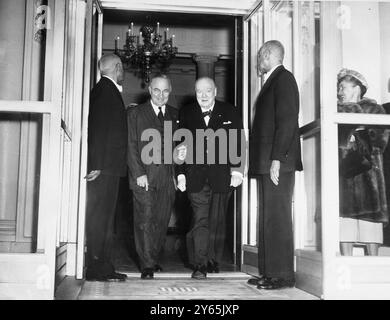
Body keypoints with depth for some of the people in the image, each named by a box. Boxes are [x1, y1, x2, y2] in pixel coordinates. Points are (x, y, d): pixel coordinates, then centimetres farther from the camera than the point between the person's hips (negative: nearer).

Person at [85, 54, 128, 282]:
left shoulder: (108, 91, 20)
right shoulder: (105, 90, -10)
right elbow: (99, 128, -19)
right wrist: (98, 165, -22)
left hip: (107, 167, 10)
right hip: (105, 168, -10)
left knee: (105, 217, 12)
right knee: (100, 216, -6)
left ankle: (102, 266, 18)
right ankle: (97, 268, -1)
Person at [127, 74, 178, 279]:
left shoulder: (175, 115, 15)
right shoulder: (135, 113, 5)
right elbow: (131, 145, 0)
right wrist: (138, 173, -10)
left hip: (167, 175, 3)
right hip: (144, 174, -3)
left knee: (162, 220, 5)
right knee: (145, 220, -6)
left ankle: (153, 258, 20)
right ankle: (147, 265, -2)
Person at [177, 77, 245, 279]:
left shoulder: (230, 113, 5)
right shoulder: (186, 114, 7)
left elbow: (238, 143, 3)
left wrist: (237, 170, -6)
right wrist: (181, 173, 1)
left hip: (222, 174, 1)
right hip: (196, 175, 0)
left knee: (217, 221, 8)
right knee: (200, 219, -6)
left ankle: (213, 261, 21)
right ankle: (199, 265, -3)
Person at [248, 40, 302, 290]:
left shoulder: (283, 78, -7)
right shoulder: (273, 81, 22)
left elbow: (287, 121, -16)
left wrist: (276, 159, -21)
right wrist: (267, 161, 15)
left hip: (278, 163, -9)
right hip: (267, 163, 10)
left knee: (277, 218, -7)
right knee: (269, 218, 10)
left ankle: (283, 275, 0)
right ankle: (270, 272, 15)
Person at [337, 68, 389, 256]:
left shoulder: (373, 109, 8)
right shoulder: (337, 111, 20)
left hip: (365, 169, -3)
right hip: (341, 169, 3)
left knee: (369, 212, -5)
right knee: (344, 212, -3)